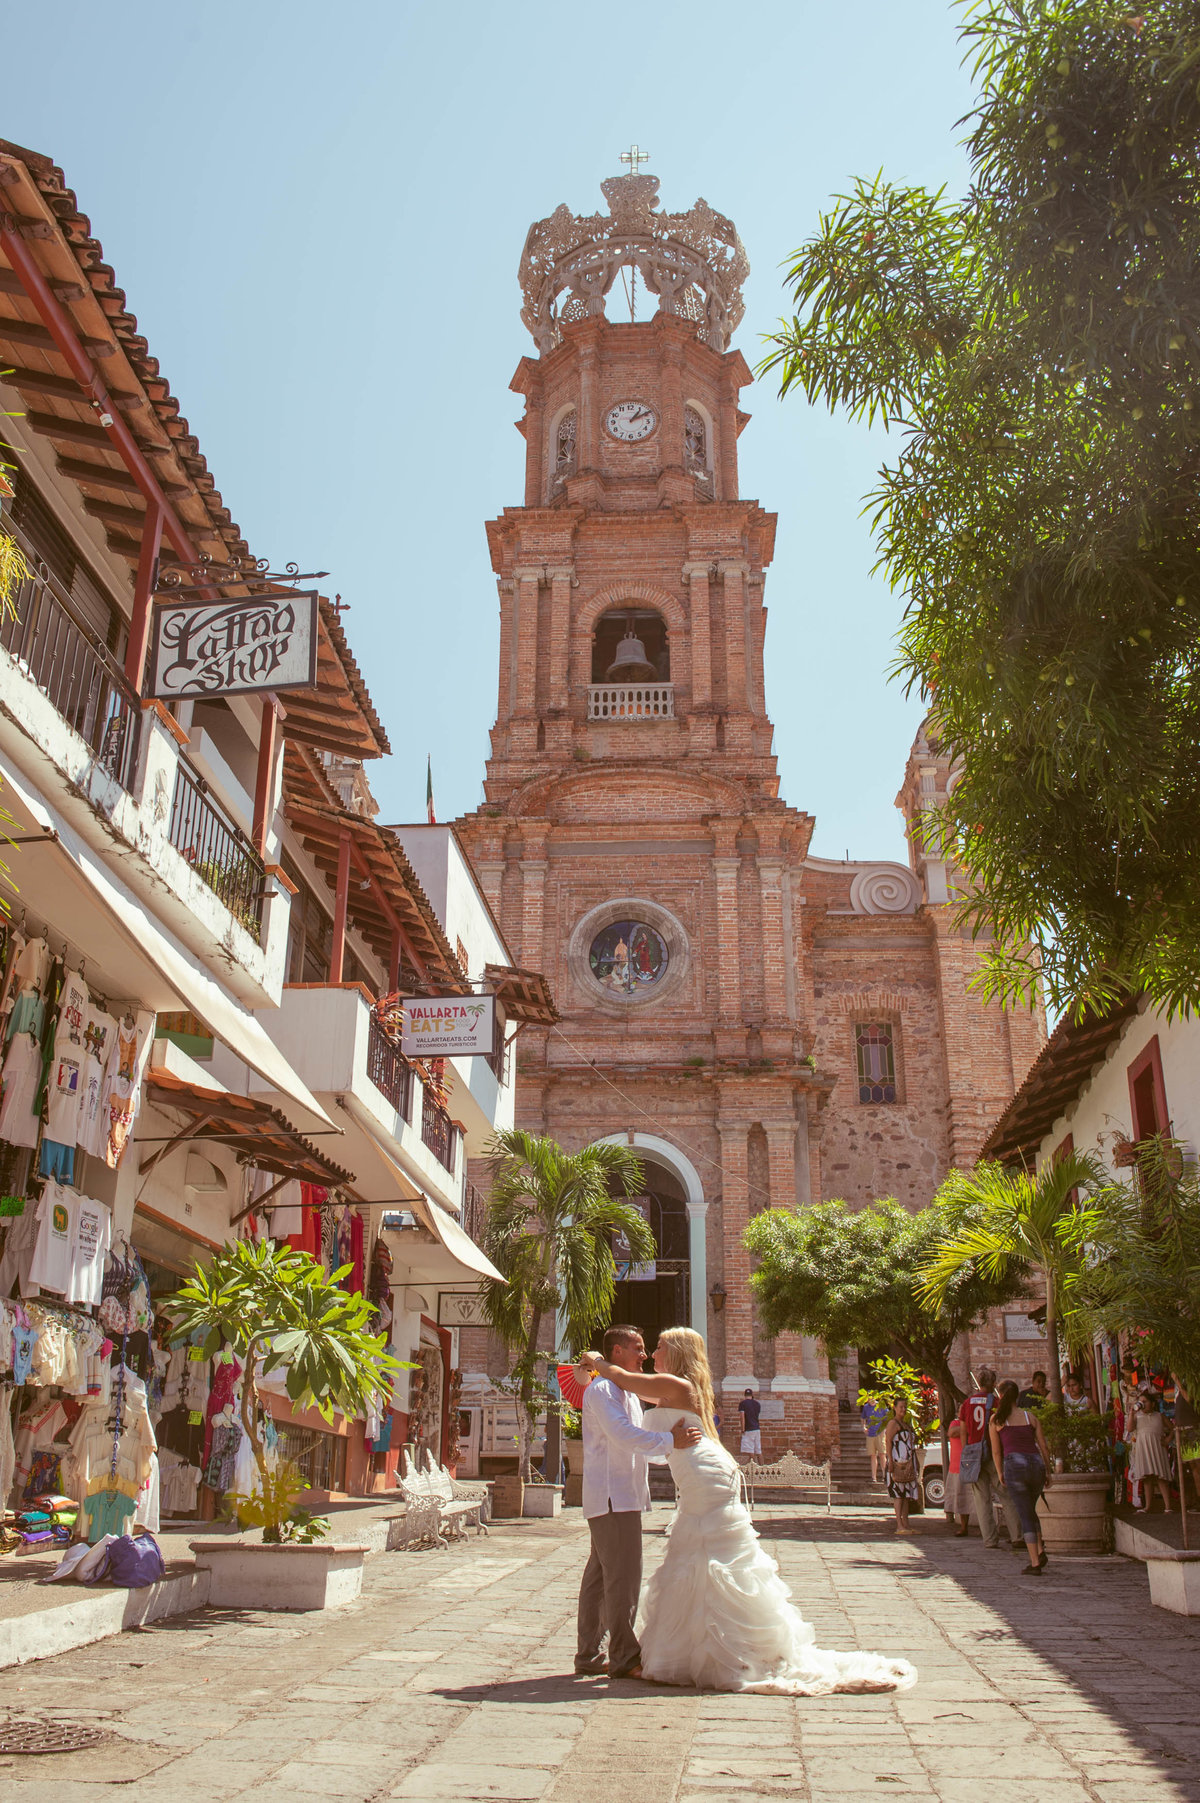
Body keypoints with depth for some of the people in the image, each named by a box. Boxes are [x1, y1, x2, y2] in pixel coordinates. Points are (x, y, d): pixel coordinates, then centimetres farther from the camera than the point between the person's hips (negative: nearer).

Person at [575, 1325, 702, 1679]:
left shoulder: (628, 1393, 22)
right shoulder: (601, 1389, -11)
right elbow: (623, 1434, -25)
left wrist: (679, 1443, 21)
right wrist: (670, 1440, -29)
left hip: (625, 1496, 10)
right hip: (611, 1497, -10)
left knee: (600, 1577, 11)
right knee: (623, 1576, -8)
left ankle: (588, 1656, 16)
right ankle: (624, 1656, -2)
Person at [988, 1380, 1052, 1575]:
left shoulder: (996, 1419, 8)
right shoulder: (1030, 1417, 15)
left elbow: (996, 1451, 9)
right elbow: (1043, 1446, 13)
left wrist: (1001, 1474, 18)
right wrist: (1048, 1472, 19)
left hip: (1015, 1464, -3)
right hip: (1037, 1464, 3)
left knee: (1025, 1514, 2)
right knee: (1030, 1510, 23)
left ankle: (1035, 1563, -4)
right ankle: (1040, 1552, 9)